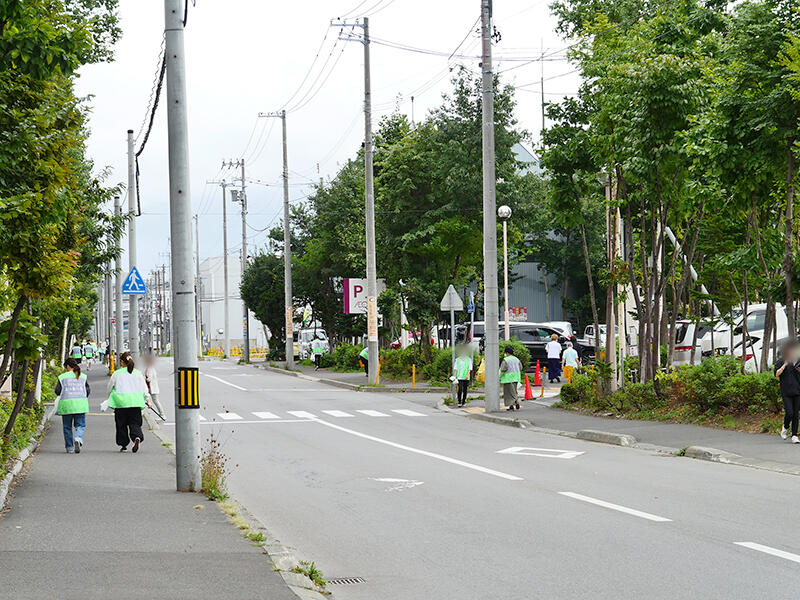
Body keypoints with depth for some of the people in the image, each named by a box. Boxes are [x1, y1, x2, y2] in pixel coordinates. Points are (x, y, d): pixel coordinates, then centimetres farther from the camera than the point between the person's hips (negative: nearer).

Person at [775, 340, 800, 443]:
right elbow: (777, 374, -9)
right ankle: (785, 428, 17)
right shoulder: (781, 361, 1)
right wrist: (785, 364, -16)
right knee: (789, 413, -12)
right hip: (786, 392, -4)